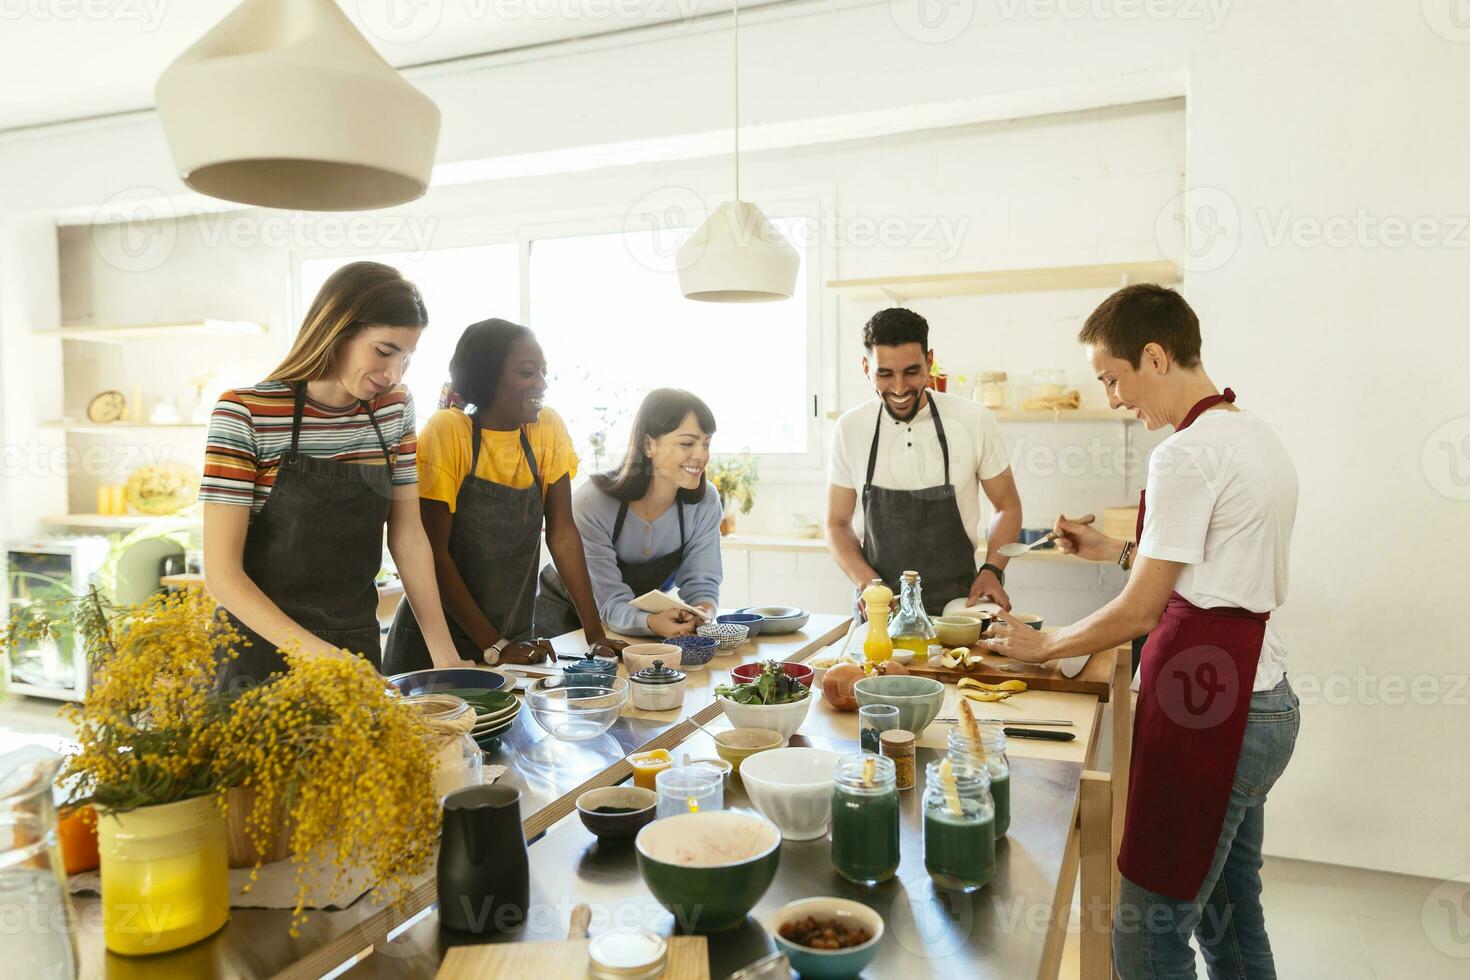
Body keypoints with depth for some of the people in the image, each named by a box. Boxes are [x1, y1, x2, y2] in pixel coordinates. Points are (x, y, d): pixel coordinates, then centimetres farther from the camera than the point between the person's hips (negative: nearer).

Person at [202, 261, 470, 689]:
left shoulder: (394, 408, 0)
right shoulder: (244, 413, -15)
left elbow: (408, 537, 3)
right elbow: (221, 571, -17)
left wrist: (444, 653, -4)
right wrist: (317, 653, -28)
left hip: (359, 643, 5)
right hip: (264, 651, -4)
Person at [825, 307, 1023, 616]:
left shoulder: (975, 421, -5)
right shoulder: (850, 428, 0)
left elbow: (1007, 507, 9)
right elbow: (838, 524, 8)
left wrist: (992, 571, -7)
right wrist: (865, 580, -9)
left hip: (957, 603, -1)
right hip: (879, 609, 2)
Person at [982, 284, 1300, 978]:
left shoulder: (1187, 455, -18)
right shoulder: (1256, 435, 12)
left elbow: (1141, 611, -14)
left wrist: (1042, 646, -1)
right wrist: (1116, 551, 18)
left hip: (1205, 713, -10)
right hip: (1260, 704, 10)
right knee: (1231, 924, 22)